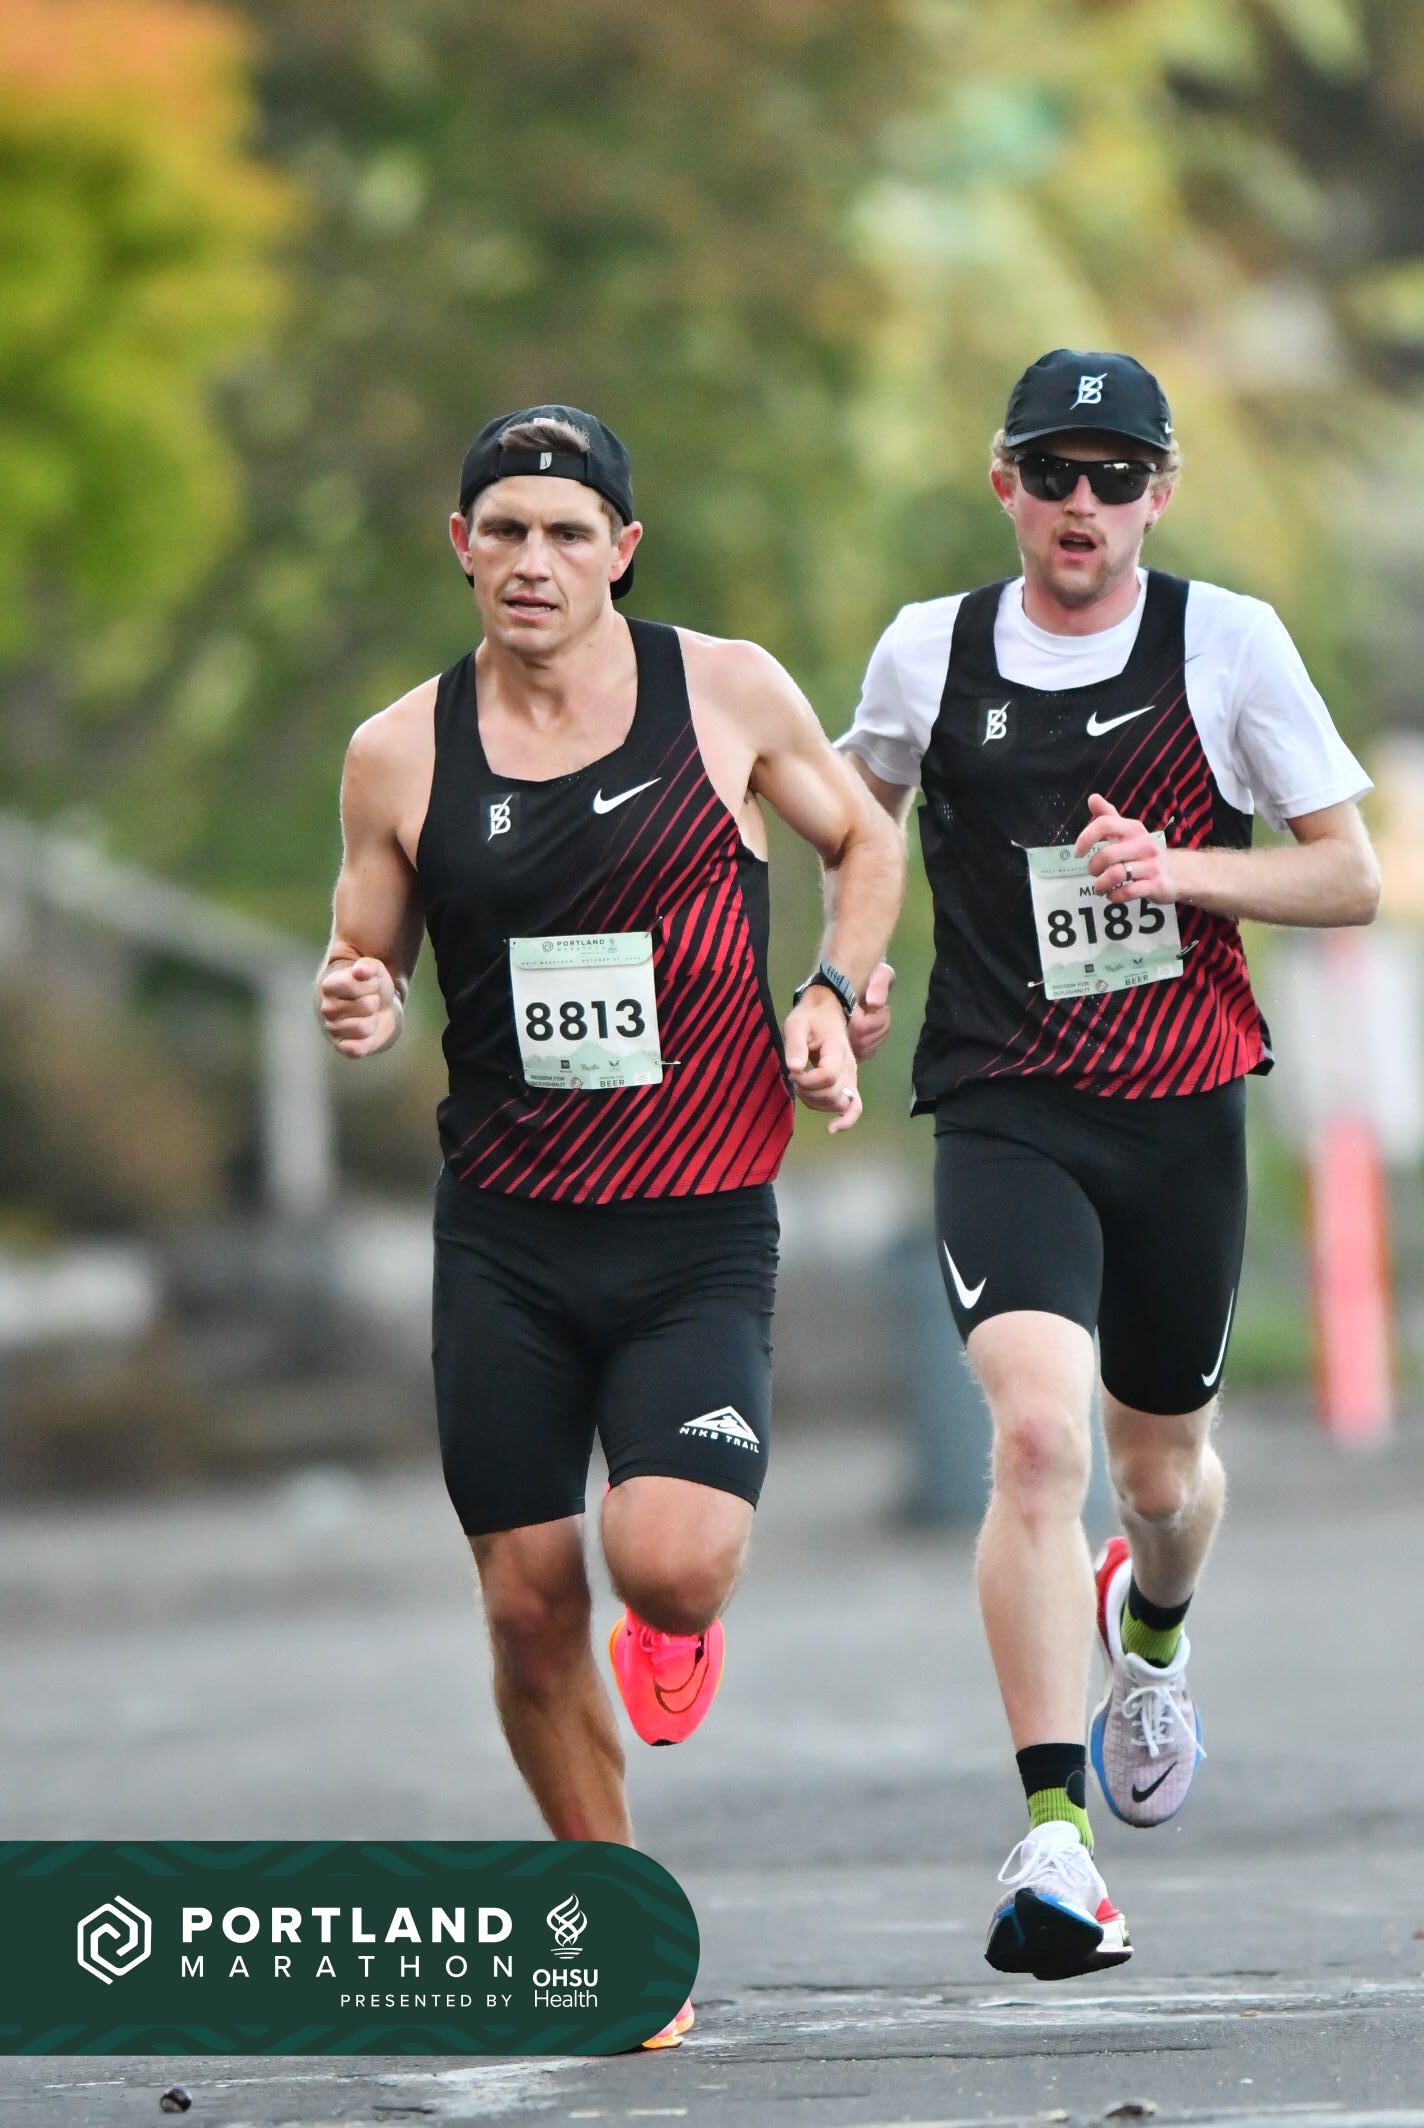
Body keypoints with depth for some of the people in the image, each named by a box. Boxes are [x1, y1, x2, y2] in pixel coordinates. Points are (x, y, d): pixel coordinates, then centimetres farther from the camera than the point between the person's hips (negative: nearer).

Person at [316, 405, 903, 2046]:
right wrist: (355, 1008, -10)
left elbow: (864, 843, 15)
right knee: (529, 1608, 1)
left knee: (672, 1562, -21)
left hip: (699, 1232, -2)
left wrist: (832, 994, -1)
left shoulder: (726, 692, -1)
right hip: (503, 1235, 2)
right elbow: (365, 961, 13)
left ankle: (679, 1627, 19)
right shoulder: (401, 754, 1)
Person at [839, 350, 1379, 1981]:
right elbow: (862, 803, 24)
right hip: (1005, 1112, -1)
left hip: (1182, 1111, 1)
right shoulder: (928, 653, 2)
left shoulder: (1227, 643, -2)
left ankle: (1149, 1637, 54)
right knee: (1037, 1432, -23)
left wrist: (1176, 869, -14)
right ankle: (1056, 1835, -26)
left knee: (1159, 1464, 16)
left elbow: (1351, 877, 1)